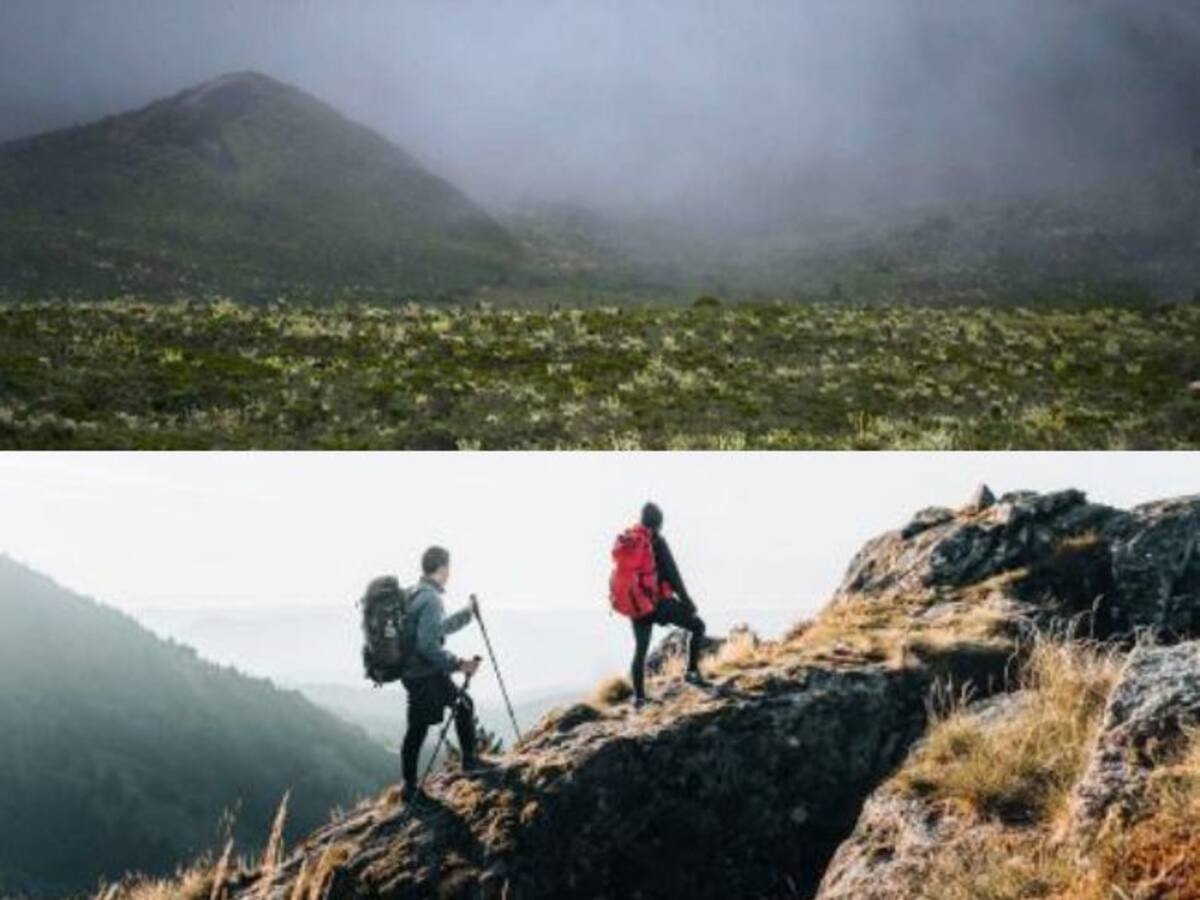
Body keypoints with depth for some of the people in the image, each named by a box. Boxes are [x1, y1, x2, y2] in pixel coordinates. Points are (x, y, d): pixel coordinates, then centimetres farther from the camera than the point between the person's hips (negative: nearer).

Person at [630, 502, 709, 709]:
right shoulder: (657, 541, -11)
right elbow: (672, 574, -13)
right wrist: (686, 600, -8)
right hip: (659, 602, -6)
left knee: (640, 649, 15)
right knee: (697, 625, 10)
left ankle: (639, 697, 16)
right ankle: (692, 671, 3)